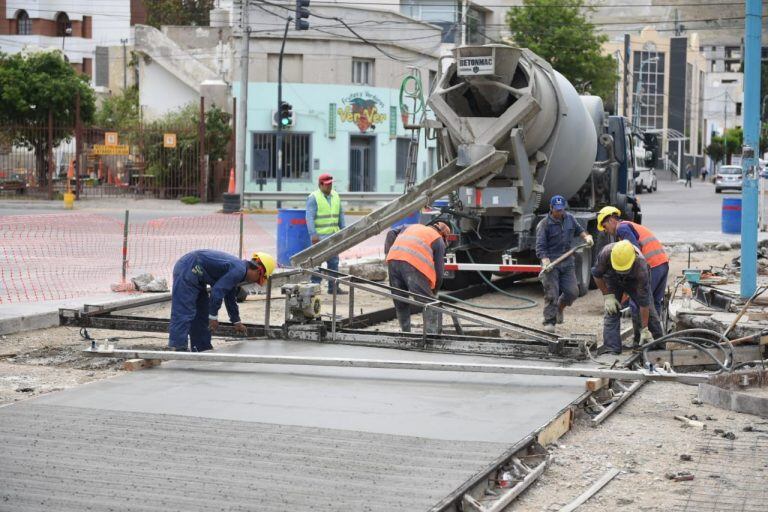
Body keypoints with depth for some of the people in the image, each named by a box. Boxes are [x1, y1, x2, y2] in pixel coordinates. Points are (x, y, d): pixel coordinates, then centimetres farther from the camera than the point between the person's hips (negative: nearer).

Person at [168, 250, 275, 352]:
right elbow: (217, 290, -22)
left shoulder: (237, 268, 15)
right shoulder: (239, 270, -16)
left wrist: (236, 322, 35)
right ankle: (179, 349, -15)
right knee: (183, 312, -13)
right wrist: (213, 316, -13)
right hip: (187, 271, -11)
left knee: (202, 312, 14)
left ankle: (202, 348, 19)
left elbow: (230, 298, 28)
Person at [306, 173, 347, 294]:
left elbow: (340, 215, 19)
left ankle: (333, 287, 13)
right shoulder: (313, 198, -7)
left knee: (334, 261, 7)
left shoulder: (335, 196, 13)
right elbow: (310, 217, -13)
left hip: (333, 235, 7)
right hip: (319, 236, -7)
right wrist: (313, 234, -21)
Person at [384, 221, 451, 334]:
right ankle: (431, 335, -7)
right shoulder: (438, 240, 21)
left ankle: (406, 333, 23)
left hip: (393, 259, 5)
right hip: (413, 264, -5)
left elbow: (391, 234, 19)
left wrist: (388, 253, 19)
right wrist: (434, 291, 25)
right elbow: (439, 270, 16)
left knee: (400, 303, 18)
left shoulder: (411, 227, 36)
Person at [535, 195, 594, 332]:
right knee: (551, 293, -8)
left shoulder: (570, 218, 10)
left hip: (567, 261, 5)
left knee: (572, 291, -1)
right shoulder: (544, 224, -7)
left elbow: (579, 230, 28)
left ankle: (560, 308, 28)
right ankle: (549, 321, -1)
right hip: (551, 262, -5)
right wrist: (545, 261, -28)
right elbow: (540, 246, -12)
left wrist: (587, 237, 6)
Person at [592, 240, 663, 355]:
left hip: (634, 281, -1)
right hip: (612, 280, 1)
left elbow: (644, 301, -37)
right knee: (611, 311, -14)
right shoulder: (606, 253, -40)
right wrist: (607, 295, -20)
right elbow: (597, 274, -16)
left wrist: (644, 330, -33)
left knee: (648, 310, -5)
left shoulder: (641, 266, -42)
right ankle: (611, 347, -13)